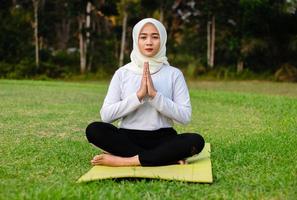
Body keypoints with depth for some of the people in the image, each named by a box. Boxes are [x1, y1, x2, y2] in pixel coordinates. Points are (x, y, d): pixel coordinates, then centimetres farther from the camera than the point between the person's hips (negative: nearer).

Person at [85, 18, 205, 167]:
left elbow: (185, 116, -6)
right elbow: (106, 115, -6)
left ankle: (124, 160, -26)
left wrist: (155, 95, -16)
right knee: (94, 129, -27)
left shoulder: (174, 74, 4)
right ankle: (167, 158, -23)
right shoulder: (122, 73, 5)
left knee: (196, 141, -29)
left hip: (163, 138, 0)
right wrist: (138, 95, -16)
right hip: (128, 138, 1)